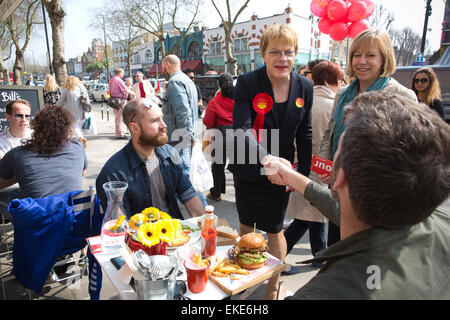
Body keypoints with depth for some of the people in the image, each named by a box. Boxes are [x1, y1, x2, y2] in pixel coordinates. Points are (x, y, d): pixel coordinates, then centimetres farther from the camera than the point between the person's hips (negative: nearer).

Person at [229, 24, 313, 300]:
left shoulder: (304, 87, -4)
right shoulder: (247, 83, -13)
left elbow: (305, 134, 3)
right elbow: (242, 128, -22)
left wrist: (304, 173, 2)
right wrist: (265, 157, -37)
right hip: (248, 169, 0)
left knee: (275, 230, 8)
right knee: (246, 225, 18)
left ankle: (273, 289, 32)